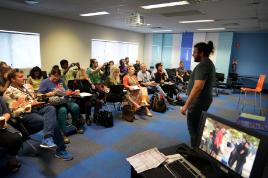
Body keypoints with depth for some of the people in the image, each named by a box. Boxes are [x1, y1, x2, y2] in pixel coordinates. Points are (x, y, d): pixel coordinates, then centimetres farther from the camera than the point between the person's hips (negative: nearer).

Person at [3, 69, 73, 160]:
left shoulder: (27, 86, 18)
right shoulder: (9, 93, -4)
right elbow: (14, 112, -10)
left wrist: (40, 100, 4)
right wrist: (31, 105, -14)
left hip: (37, 108, 7)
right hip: (25, 115, -6)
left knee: (51, 108, -29)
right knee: (52, 121, -28)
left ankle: (47, 138, -44)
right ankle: (61, 149, -25)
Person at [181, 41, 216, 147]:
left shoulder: (202, 65, -20)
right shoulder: (209, 63, 14)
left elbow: (197, 87, -29)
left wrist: (186, 104, -27)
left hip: (198, 103, -11)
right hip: (204, 101, 11)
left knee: (194, 129, 0)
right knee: (198, 128, 20)